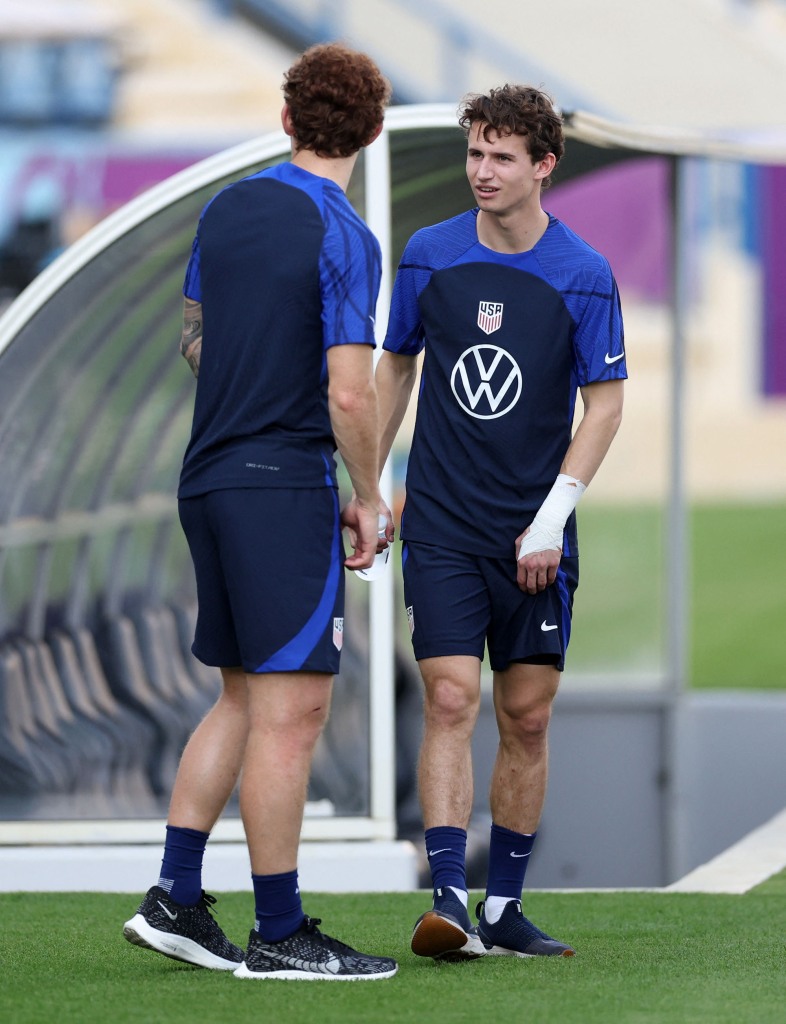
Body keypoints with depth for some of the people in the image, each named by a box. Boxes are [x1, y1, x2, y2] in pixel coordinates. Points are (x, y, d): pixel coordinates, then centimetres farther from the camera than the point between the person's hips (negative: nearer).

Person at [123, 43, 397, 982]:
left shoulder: (228, 207, 9)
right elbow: (349, 394, -18)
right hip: (284, 483, -8)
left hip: (209, 477, 8)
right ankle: (278, 934, -3)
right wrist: (368, 497, -4)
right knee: (292, 707, -4)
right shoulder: (343, 238, -13)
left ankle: (174, 898, 12)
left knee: (245, 697, 16)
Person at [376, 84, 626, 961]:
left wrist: (552, 518, -10)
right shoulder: (429, 256, 1)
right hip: (440, 525, 0)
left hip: (535, 534, 0)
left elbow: (605, 402, -2)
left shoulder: (583, 276, -4)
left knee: (527, 717, 5)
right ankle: (449, 900, -16)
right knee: (450, 699, -12)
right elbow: (395, 367, 13)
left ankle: (503, 907, 15)